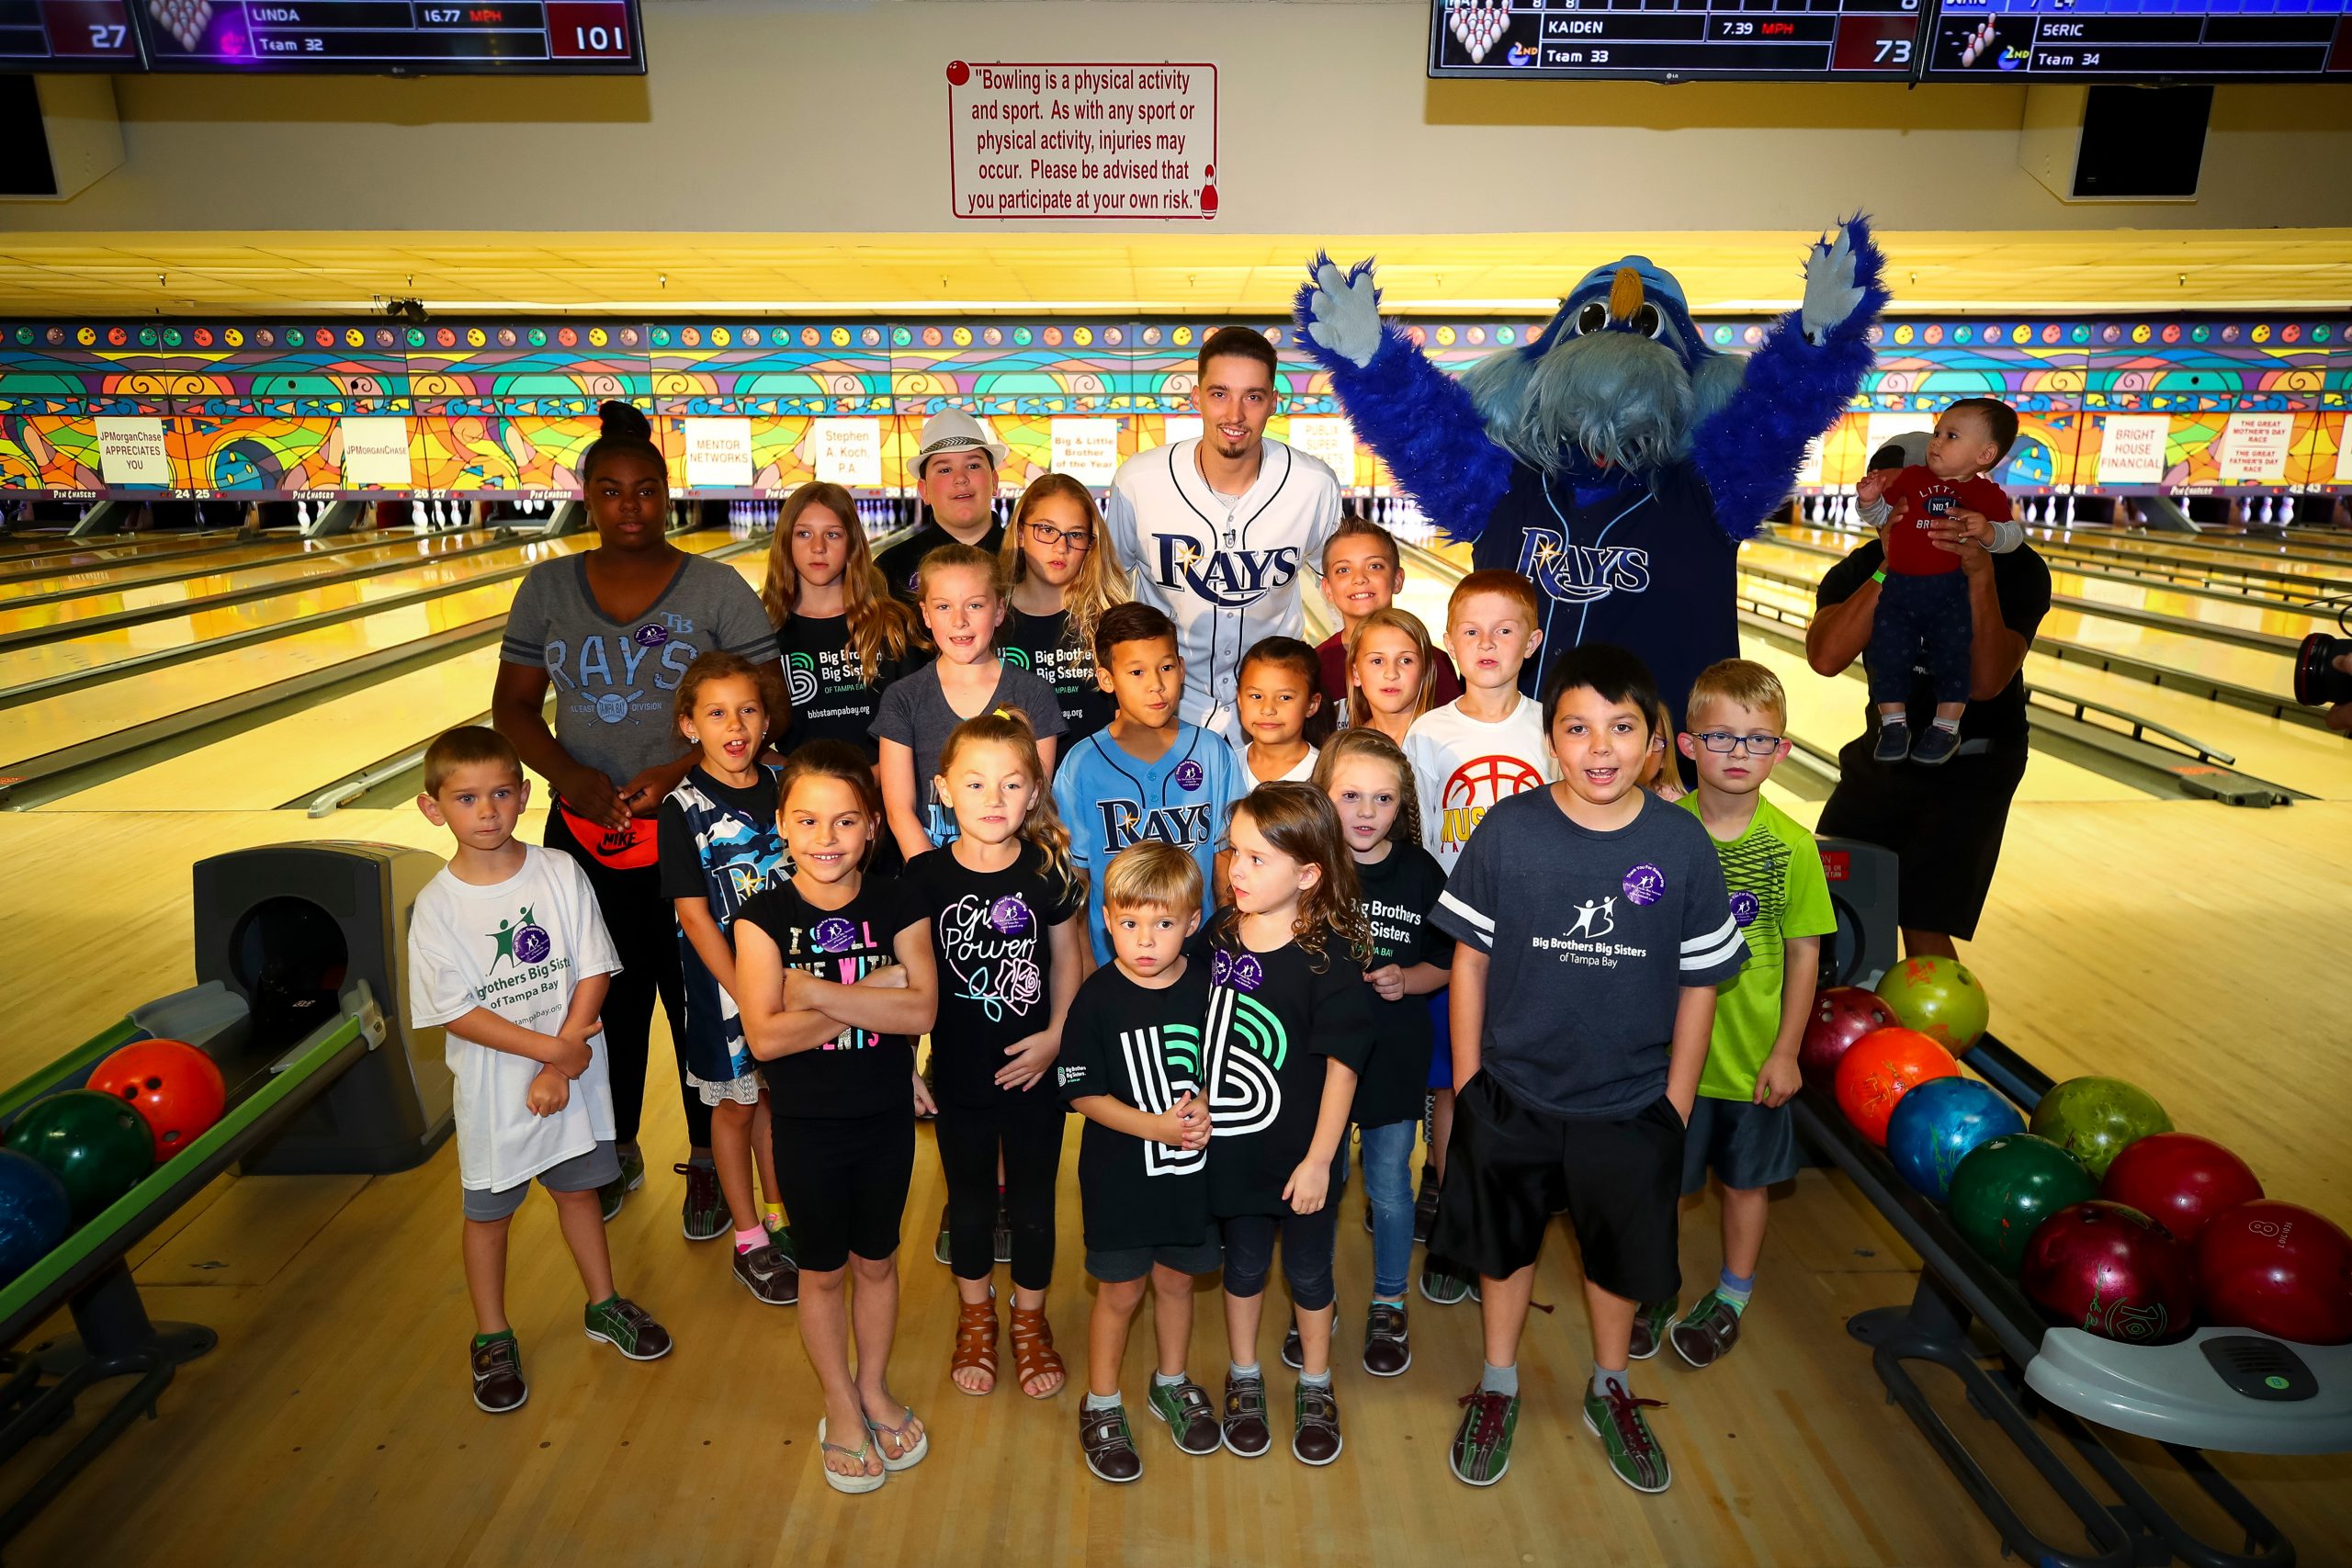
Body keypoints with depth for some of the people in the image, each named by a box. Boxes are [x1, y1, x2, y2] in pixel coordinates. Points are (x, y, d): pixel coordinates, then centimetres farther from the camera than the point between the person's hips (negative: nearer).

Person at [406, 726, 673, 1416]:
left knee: (577, 1190, 20)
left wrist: (559, 1068, -16)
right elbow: (456, 1014, -15)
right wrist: (555, 1048, -19)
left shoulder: (561, 874, -11)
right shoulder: (438, 906, -14)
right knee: (489, 1212, 16)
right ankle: (493, 1341, 36)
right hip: (492, 1089, -1)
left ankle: (605, 1306, 40)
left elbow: (593, 972, -10)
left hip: (572, 1074, 1)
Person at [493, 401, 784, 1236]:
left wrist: (679, 770, -21)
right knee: (606, 1000, 17)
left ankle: (708, 1161, 29)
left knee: (703, 1005, 8)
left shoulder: (719, 590, -7)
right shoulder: (547, 588, 2)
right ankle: (616, 1151, 39)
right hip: (585, 837, 3)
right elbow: (513, 707, 5)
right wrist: (570, 777, -12)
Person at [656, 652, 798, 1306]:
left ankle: (781, 1216, 36)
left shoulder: (781, 786, -2)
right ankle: (749, 1241, 27)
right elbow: (694, 915, -15)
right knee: (735, 1103, 11)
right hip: (723, 977, -4)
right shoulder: (683, 810, -14)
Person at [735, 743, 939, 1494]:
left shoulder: (895, 906, -8)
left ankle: (875, 1390, 43)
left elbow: (920, 1011, -20)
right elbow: (764, 1036, -21)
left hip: (885, 1120, 2)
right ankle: (840, 1407, 38)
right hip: (806, 1126, -1)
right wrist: (871, 998, -22)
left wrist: (816, 992, -26)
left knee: (876, 1261, 19)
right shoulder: (764, 916, -12)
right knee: (822, 1270, 16)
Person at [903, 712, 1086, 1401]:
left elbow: (1066, 960, 0)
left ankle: (1030, 1319, 40)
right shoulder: (925, 877, -12)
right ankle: (975, 1318, 44)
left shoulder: (1049, 870, -10)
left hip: (1032, 1073, 0)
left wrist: (1056, 1036, -10)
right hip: (958, 1076, 0)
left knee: (1033, 1205, 15)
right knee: (970, 1203, 19)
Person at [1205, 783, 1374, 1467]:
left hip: (1300, 1154, -3)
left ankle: (1316, 1388, 41)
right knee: (1244, 1264, 21)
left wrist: (1318, 1159, -13)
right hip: (1231, 1147, 3)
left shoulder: (1332, 957, -21)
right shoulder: (1218, 932, -8)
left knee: (1307, 1271, 17)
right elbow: (1200, 1031, 4)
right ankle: (1243, 1379, 44)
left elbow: (1342, 1065, -16)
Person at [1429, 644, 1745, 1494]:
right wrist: (1465, 1080, -4)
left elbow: (1699, 982, -3)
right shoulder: (1507, 830, -15)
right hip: (1511, 1096, 0)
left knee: (1622, 1256, 21)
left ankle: (1610, 1392, 49)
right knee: (1504, 1244, 20)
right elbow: (1470, 957, -7)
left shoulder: (1681, 843, -12)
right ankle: (1498, 1386, 45)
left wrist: (1677, 1101, -1)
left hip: (1632, 1104, 1)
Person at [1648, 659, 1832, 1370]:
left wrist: (1786, 1051, -5)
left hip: (1751, 1052, 0)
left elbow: (1804, 952, -5)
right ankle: (1652, 1288, 39)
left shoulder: (1791, 845, -11)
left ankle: (1731, 1298, 42)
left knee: (1747, 1178, 19)